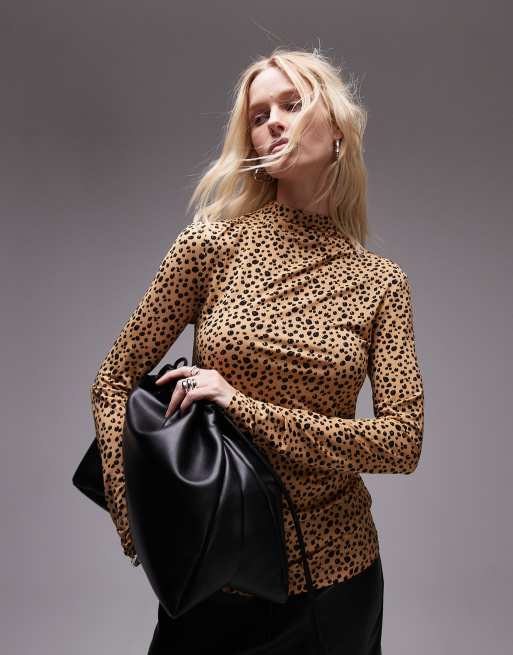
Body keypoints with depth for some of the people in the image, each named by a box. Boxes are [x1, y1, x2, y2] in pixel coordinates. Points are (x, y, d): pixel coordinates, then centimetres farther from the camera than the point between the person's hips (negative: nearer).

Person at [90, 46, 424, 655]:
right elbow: (112, 384, -4)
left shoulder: (381, 281, -5)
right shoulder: (212, 245, -8)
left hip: (334, 566, 1)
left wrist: (247, 410, -21)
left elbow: (403, 439, -12)